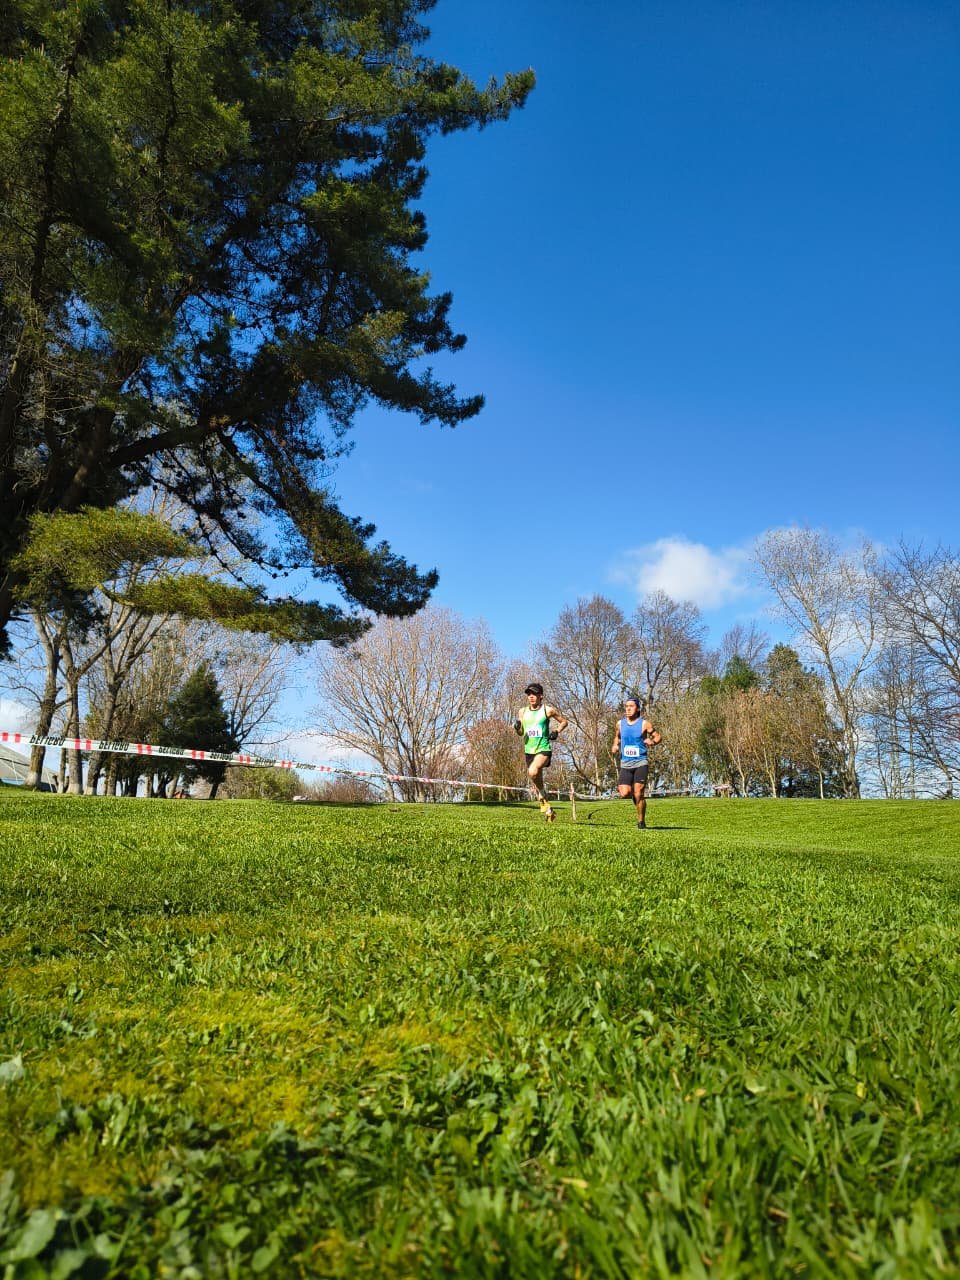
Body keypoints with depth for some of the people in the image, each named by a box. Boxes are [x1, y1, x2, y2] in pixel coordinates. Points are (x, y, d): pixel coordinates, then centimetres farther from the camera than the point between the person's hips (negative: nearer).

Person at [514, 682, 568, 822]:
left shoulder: (548, 710, -5)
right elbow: (521, 733, 12)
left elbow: (564, 721, 8)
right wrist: (517, 727, -10)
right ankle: (547, 809, 30)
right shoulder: (522, 711, 6)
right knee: (536, 783, 11)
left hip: (544, 749, -5)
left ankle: (542, 795, -6)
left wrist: (556, 731, -8)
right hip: (529, 750, 5)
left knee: (533, 772, -32)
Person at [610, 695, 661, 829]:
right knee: (624, 794, -12)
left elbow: (657, 736, 5)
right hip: (625, 763, 3)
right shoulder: (620, 723, 6)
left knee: (638, 794, -6)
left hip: (640, 762, -3)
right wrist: (615, 745, 6)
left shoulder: (644, 724, -4)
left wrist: (652, 742, -16)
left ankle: (641, 821, 13)